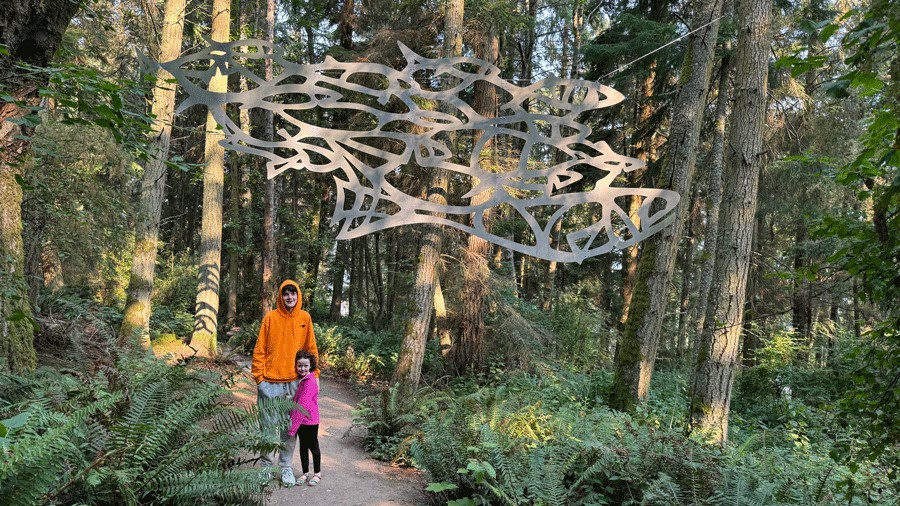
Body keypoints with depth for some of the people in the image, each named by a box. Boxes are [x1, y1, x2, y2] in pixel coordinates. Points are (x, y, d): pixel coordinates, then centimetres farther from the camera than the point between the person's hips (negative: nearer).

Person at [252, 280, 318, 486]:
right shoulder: (270, 317, -2)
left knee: (290, 427, 8)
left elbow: (311, 349, 9)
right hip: (270, 382, -1)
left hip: (294, 382, 2)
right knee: (268, 426, 6)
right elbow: (260, 349, -1)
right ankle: (266, 465, 22)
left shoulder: (304, 318, 4)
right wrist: (259, 376, -5)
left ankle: (286, 467, 20)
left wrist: (314, 374, 5)